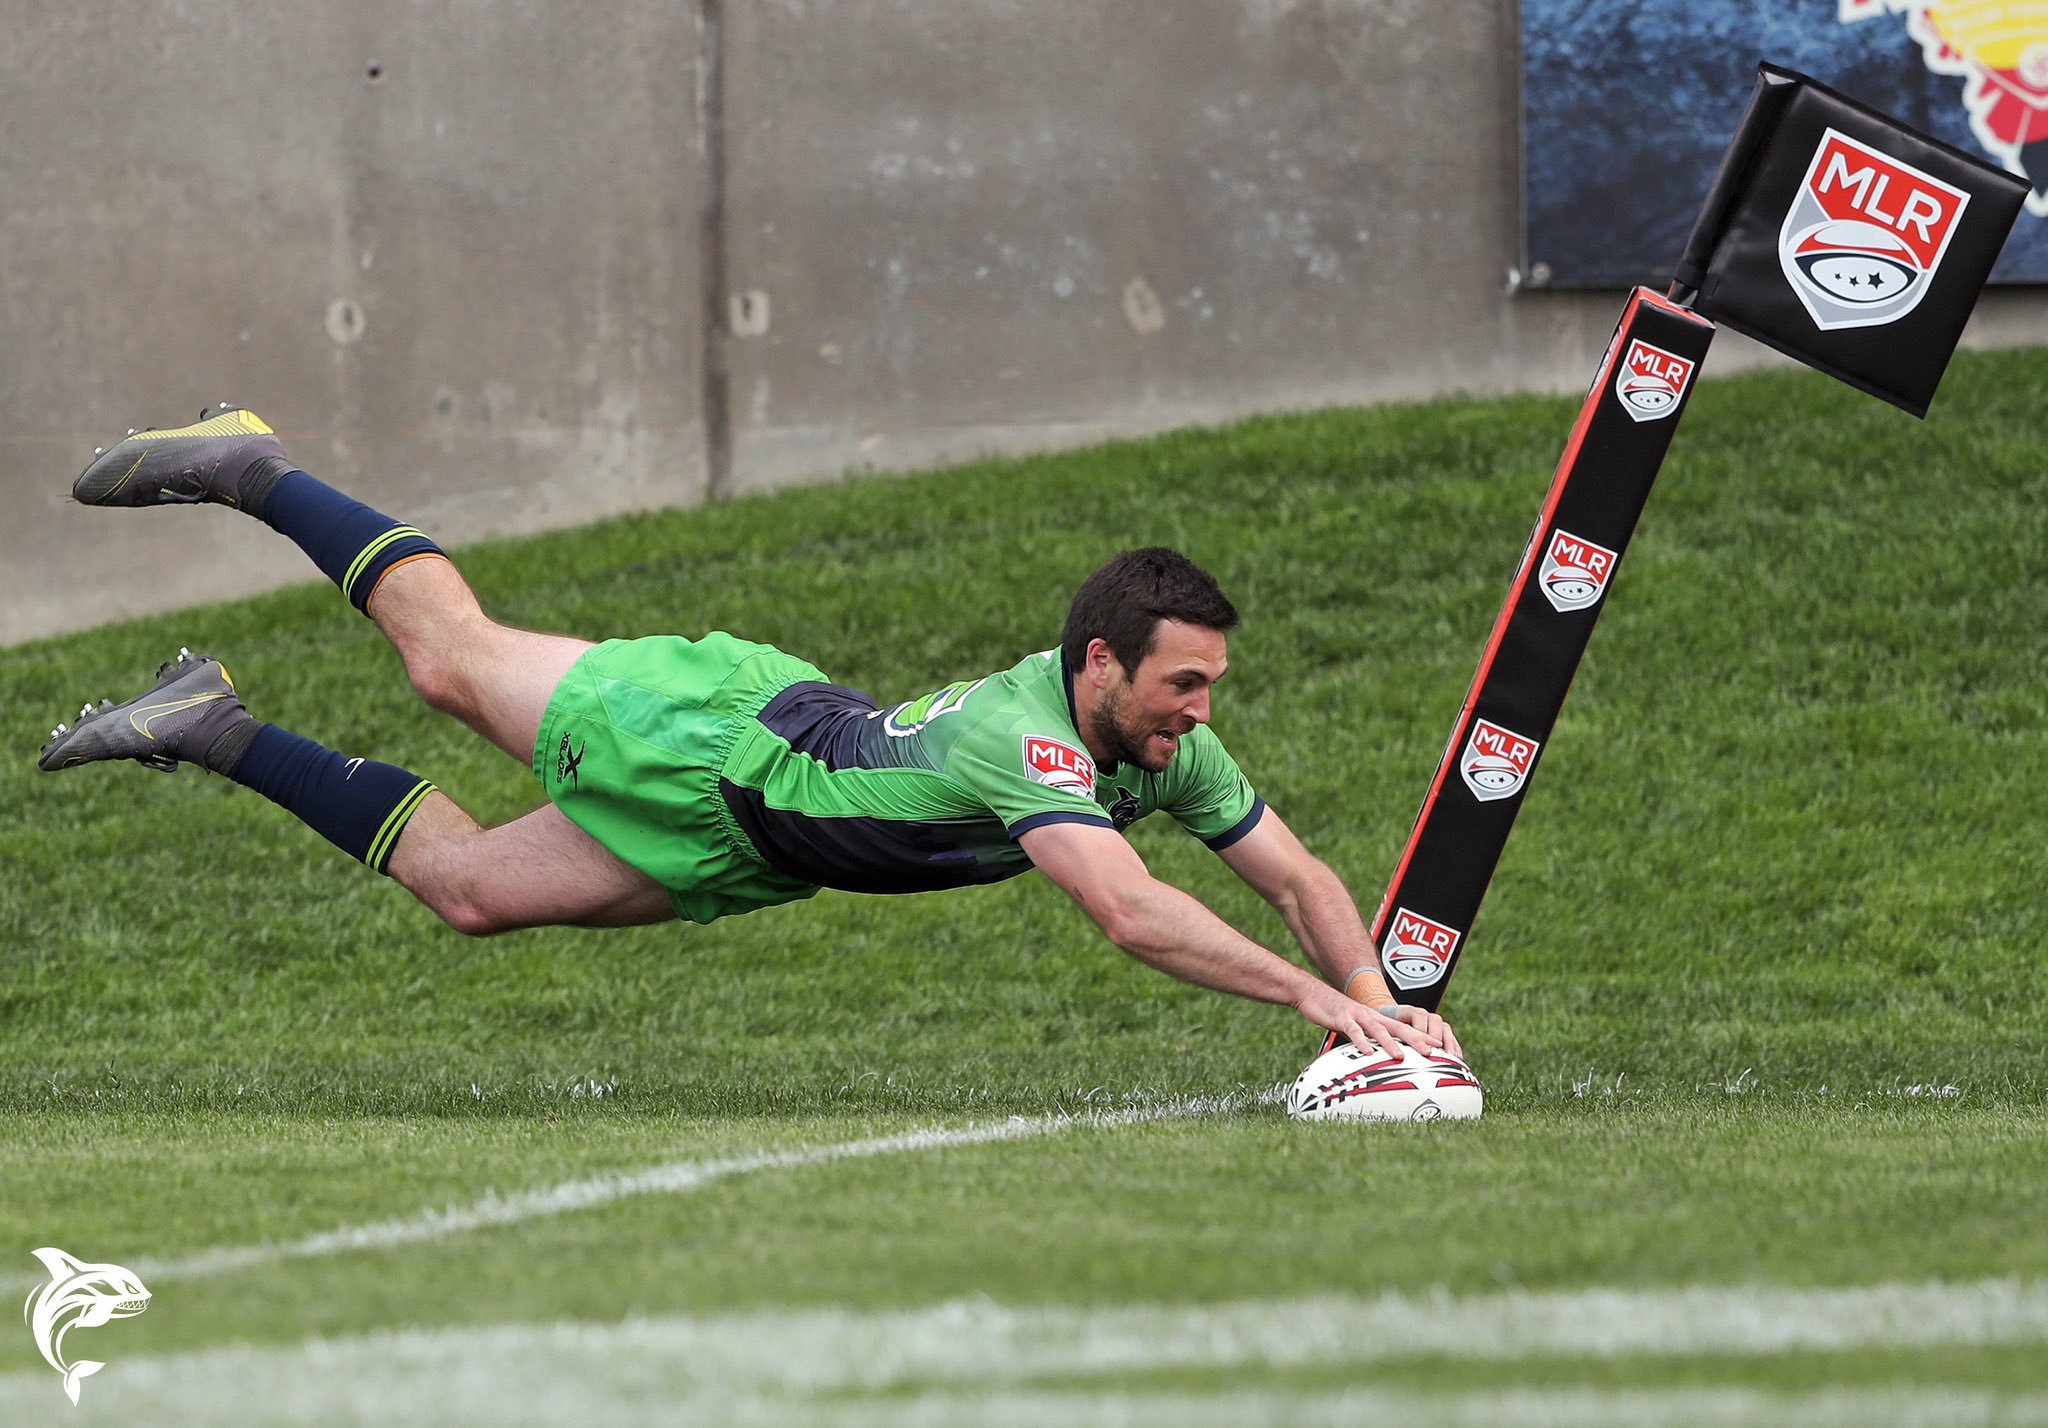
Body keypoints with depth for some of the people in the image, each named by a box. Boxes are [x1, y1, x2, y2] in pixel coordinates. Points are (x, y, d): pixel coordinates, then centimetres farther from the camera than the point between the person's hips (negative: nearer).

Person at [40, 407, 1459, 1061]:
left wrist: (1370, 986, -26)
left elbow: (1299, 874, -9)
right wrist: (1312, 994, -56)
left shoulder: (1173, 749, -16)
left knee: (466, 887, 18)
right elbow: (1130, 910, -51)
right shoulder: (1025, 739, -39)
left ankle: (219, 736, 32)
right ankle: (252, 471, 38)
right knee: (450, 650, 17)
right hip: (709, 739, -6)